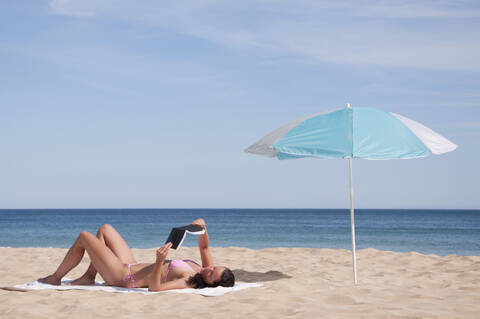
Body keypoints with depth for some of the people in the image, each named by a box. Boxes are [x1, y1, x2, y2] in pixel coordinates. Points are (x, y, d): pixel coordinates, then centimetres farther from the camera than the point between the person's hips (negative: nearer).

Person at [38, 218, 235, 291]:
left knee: (83, 237, 0)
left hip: (123, 277, -9)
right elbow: (204, 247, 5)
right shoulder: (204, 271, -9)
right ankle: (89, 277, 20)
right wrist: (203, 227, -15)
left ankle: (56, 278, 21)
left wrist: (160, 261, -50)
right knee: (104, 229, 19)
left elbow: (154, 287, -39)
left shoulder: (189, 283, -33)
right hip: (131, 266, 9)